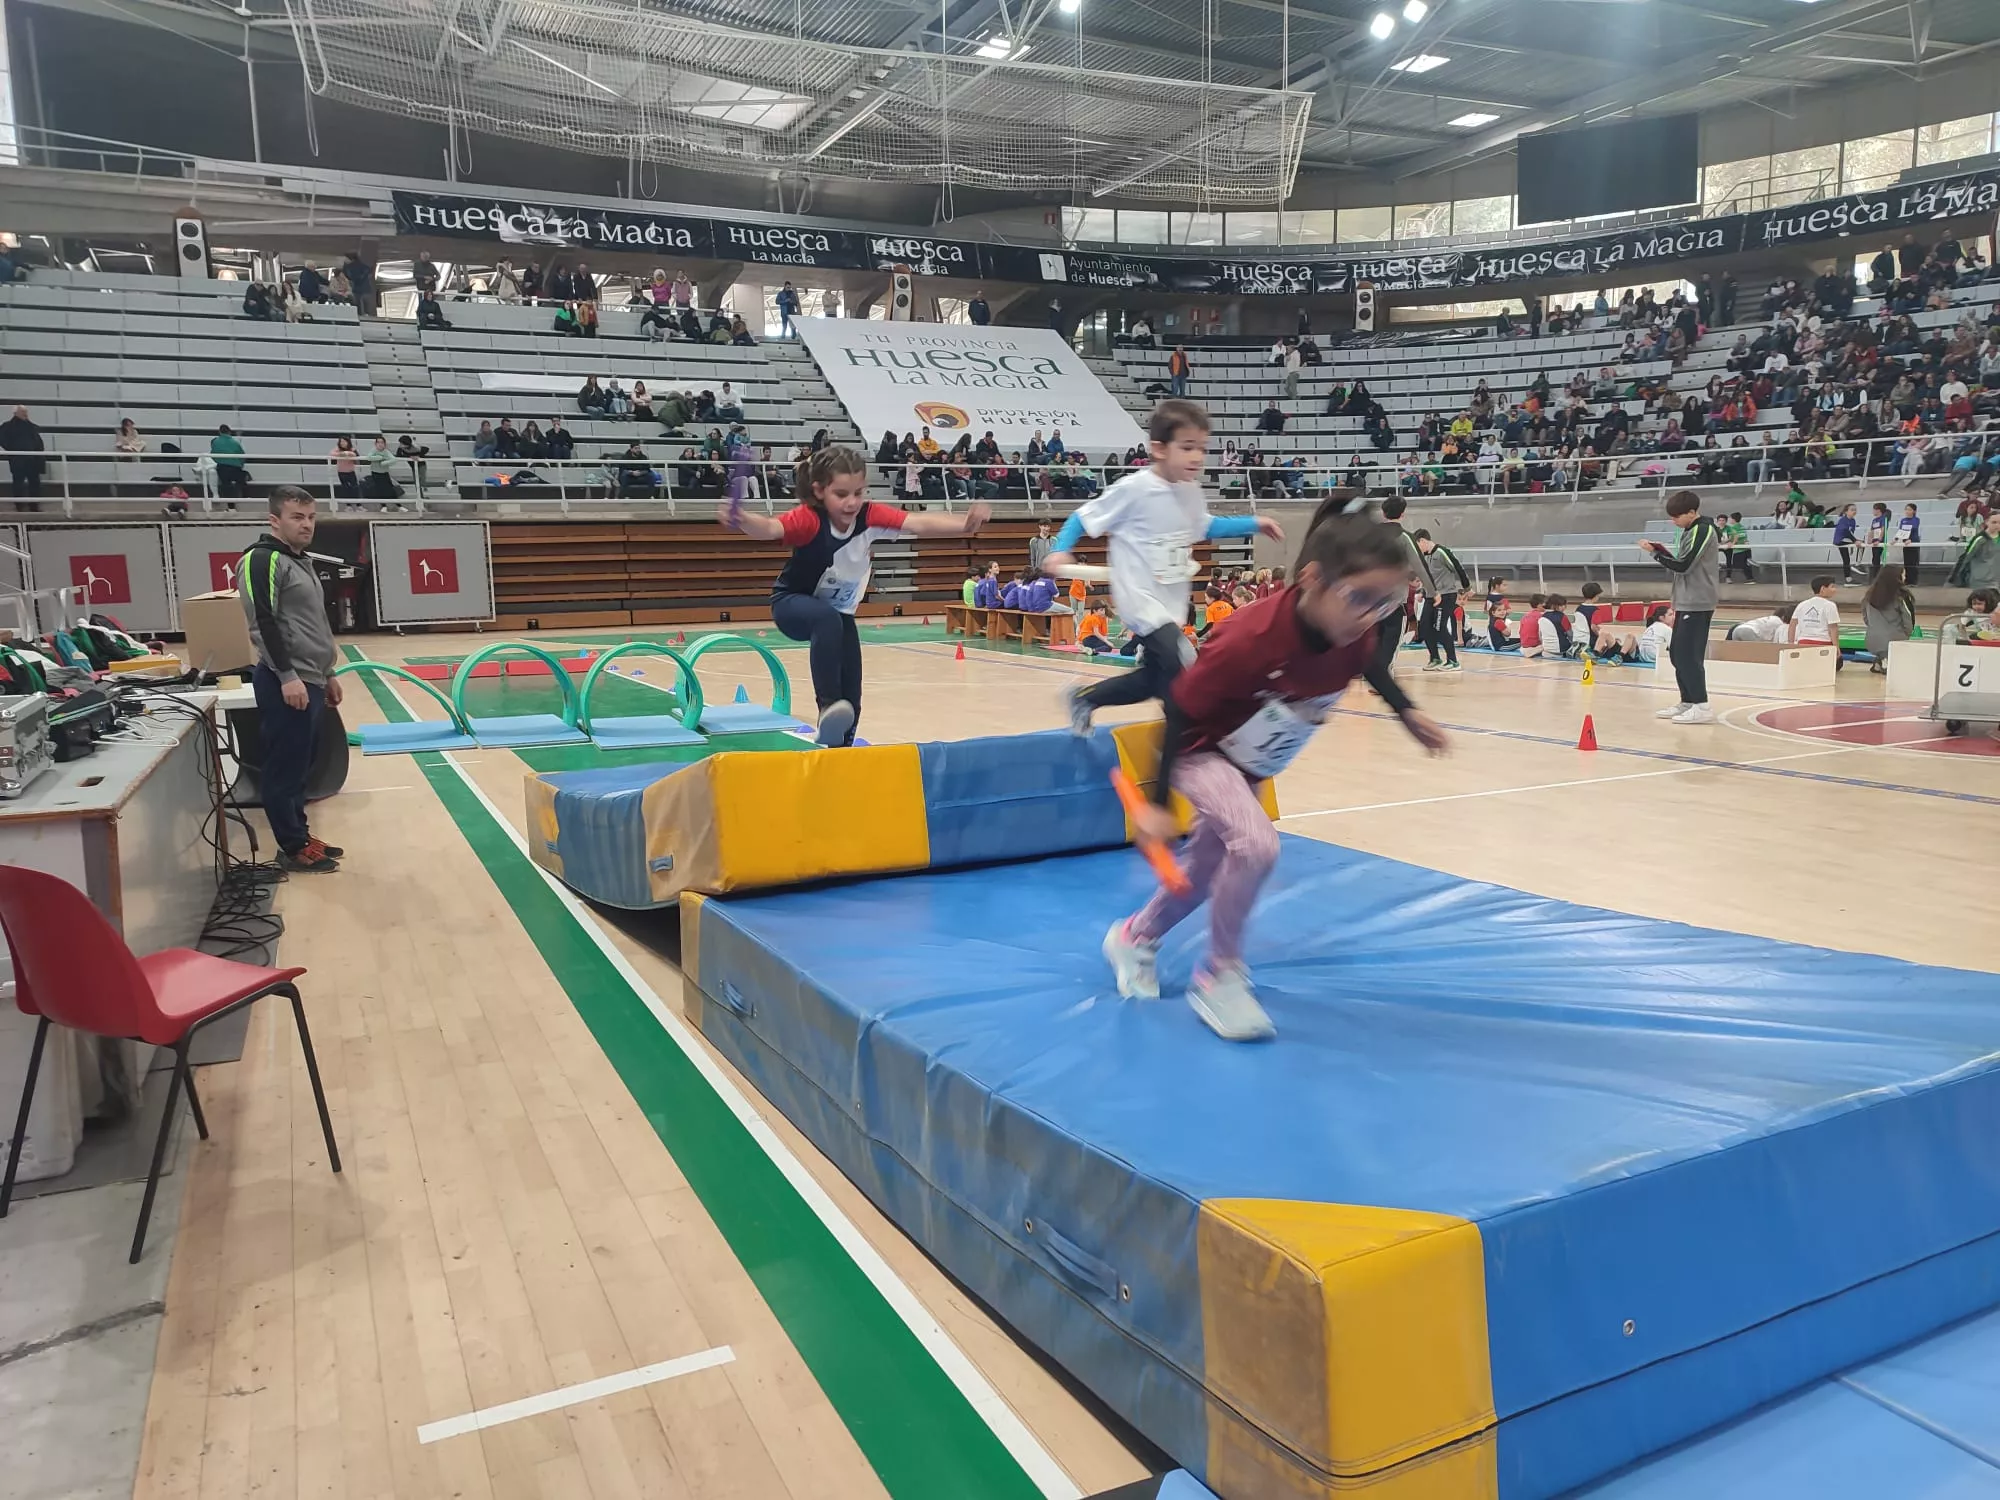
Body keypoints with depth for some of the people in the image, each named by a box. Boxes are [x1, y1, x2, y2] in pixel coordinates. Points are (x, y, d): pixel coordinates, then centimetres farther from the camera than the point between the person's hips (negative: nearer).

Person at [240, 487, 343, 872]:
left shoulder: (302, 561, 18)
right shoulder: (262, 560, -10)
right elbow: (264, 621, -18)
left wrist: (327, 673, 25)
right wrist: (287, 675, -22)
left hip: (309, 681, 10)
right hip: (285, 683, -10)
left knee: (300, 766, 15)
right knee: (285, 768, -3)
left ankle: (300, 837, 23)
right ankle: (292, 848, 3)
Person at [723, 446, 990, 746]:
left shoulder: (870, 516, -22)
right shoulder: (808, 518, -31)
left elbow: (918, 523, -36)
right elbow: (770, 528, -50)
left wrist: (963, 524, -54)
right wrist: (742, 519, -74)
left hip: (841, 612, 4)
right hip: (793, 604, -4)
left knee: (852, 700, 0)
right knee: (827, 619, -41)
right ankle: (828, 705, -40)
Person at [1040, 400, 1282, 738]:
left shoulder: (1192, 493, 4)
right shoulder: (1134, 489, -17)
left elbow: (1206, 526, 25)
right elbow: (1083, 516, -9)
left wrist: (1254, 524, 17)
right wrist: (1060, 551, -25)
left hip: (1172, 604, 8)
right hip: (1141, 599, -8)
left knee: (1155, 679, 16)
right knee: (1178, 672, -22)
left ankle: (1084, 697, 34)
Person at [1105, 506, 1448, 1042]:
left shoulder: (1355, 636, -22)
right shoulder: (1253, 637, -40)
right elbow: (1180, 708, -28)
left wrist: (1407, 712, 9)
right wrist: (1159, 803, -24)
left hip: (1250, 765, 7)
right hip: (1200, 751, -7)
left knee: (1205, 869, 21)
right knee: (1256, 842, -30)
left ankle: (1134, 938, 48)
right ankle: (1220, 976, -8)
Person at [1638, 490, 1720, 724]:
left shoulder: (1702, 531, -12)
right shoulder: (1691, 530, 16)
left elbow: (1683, 565, -17)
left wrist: (1656, 553, -10)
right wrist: (1662, 551, 2)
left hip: (1697, 603, -10)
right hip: (1687, 602, 10)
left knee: (1689, 655, -11)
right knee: (1677, 653, 11)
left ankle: (1701, 706, -10)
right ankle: (1687, 702, 18)